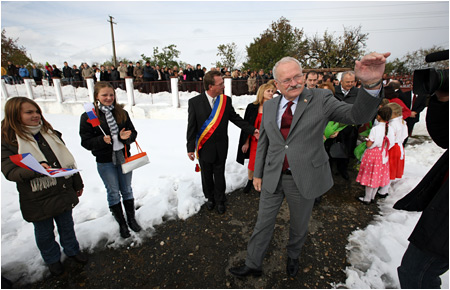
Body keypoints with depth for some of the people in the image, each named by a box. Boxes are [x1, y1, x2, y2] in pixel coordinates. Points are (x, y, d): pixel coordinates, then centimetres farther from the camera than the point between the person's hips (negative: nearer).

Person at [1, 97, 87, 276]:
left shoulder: (51, 134, 3)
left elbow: (67, 160, 8)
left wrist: (77, 184, 12)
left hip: (63, 192, 4)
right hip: (37, 200, -3)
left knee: (66, 225, 21)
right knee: (44, 233, 18)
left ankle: (72, 249, 45)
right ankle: (52, 259, 42)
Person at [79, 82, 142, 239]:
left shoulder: (122, 113, 1)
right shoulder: (88, 116, -7)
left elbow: (133, 133, 3)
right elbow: (86, 141, -7)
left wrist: (125, 136, -19)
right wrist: (102, 140, -25)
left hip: (123, 157, 2)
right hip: (105, 162, -2)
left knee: (127, 190, 15)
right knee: (113, 193, 10)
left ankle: (131, 219, 33)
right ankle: (121, 223, 28)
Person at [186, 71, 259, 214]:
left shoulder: (226, 100, -5)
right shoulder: (194, 102, -11)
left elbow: (235, 118, 4)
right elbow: (191, 127, -8)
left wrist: (252, 130, -4)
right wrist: (190, 148, -7)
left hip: (221, 147, 1)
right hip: (204, 147, -1)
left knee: (219, 175, 15)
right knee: (207, 175, 17)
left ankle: (220, 200, 36)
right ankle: (210, 197, 42)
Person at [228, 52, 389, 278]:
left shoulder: (320, 100, -8)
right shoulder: (269, 106, 2)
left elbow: (358, 115, -18)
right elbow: (263, 142, 8)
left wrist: (372, 84, -37)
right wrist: (258, 173, 9)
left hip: (304, 178, -2)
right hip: (273, 177, 2)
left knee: (299, 226, 21)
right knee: (263, 223, 14)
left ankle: (293, 257, 51)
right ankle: (252, 265, 36)